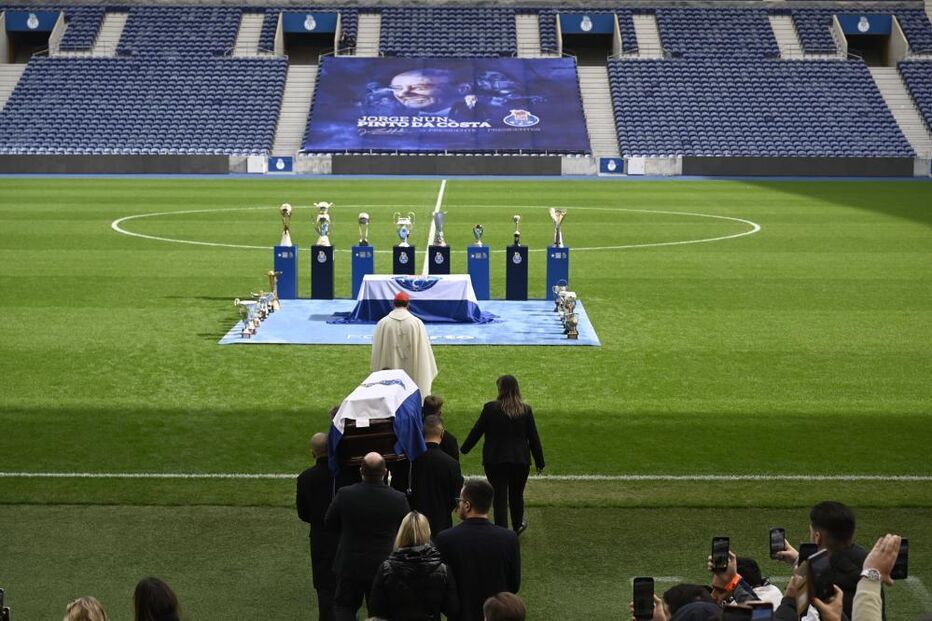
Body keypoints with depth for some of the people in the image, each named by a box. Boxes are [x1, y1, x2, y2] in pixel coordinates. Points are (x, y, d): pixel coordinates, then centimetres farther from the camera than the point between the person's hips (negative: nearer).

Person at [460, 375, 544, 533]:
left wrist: (464, 449, 13)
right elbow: (533, 437, 1)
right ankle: (518, 525, 42)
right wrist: (539, 462, 9)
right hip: (520, 460, 2)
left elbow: (476, 431, -2)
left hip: (495, 460, -2)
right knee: (517, 495, 21)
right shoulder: (526, 410, -4)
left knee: (500, 497, 3)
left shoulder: (490, 408, -10)